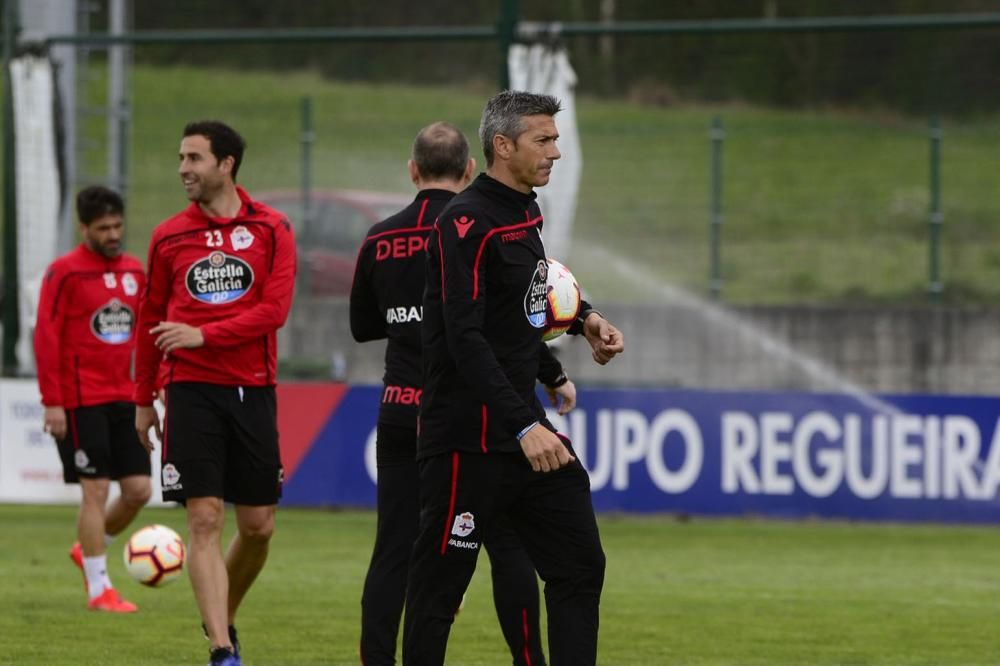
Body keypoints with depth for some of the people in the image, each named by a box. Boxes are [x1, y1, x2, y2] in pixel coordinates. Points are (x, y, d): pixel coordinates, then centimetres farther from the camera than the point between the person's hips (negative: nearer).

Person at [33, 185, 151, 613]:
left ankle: (88, 550, 28)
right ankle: (99, 590, 1)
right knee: (95, 491, -6)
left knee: (138, 490, 3)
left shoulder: (134, 270, 11)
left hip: (125, 399, 6)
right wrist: (52, 402, -13)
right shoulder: (64, 273, -7)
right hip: (82, 402, -6)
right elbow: (46, 338, -9)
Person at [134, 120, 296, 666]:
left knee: (258, 527, 6)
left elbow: (275, 309, -8)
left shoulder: (270, 229, 1)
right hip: (192, 391, -1)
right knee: (205, 521, -10)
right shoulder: (170, 236, 5)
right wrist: (143, 400, 14)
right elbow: (151, 321, 13)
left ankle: (223, 619, 31)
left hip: (253, 391, 1)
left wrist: (203, 335, -16)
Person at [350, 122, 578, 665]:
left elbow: (362, 326, 15)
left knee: (393, 551, 3)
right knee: (509, 544, 5)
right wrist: (555, 378, 1)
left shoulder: (380, 239, 5)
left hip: (401, 412, 3)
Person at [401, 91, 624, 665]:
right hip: (468, 439, -9)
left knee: (579, 564, 4)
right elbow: (465, 339, -24)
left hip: (525, 430, 9)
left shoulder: (525, 212, 12)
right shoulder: (467, 223, -16)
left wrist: (583, 318, 13)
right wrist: (525, 426, -29)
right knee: (440, 582, -2)